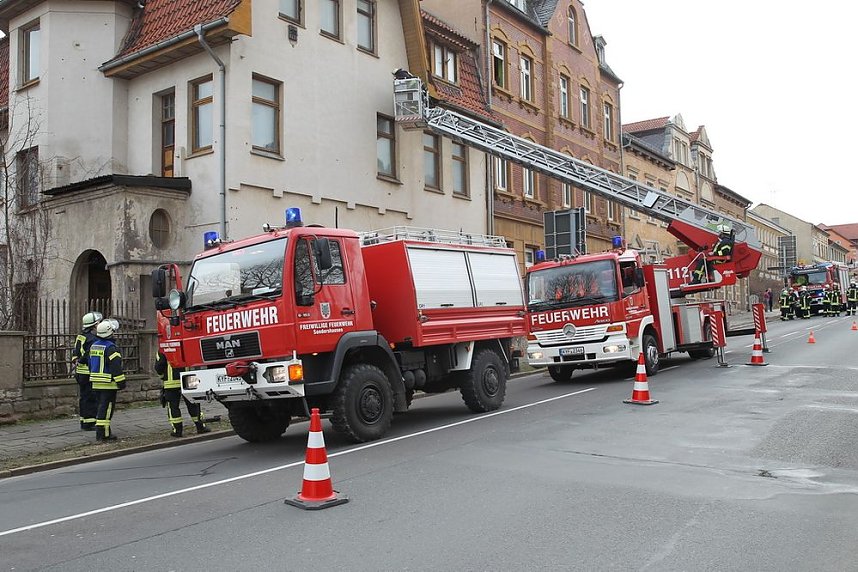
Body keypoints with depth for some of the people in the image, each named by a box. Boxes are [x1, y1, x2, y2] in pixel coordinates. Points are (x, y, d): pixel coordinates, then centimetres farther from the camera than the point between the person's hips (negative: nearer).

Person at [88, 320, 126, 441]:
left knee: (102, 406, 17)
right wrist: (121, 382, -14)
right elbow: (116, 367, -19)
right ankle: (102, 433, -6)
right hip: (108, 383, -9)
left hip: (96, 383, 9)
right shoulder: (111, 348, -16)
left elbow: (91, 364, 20)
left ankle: (104, 431, 23)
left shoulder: (93, 346, 12)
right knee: (106, 408, -5)